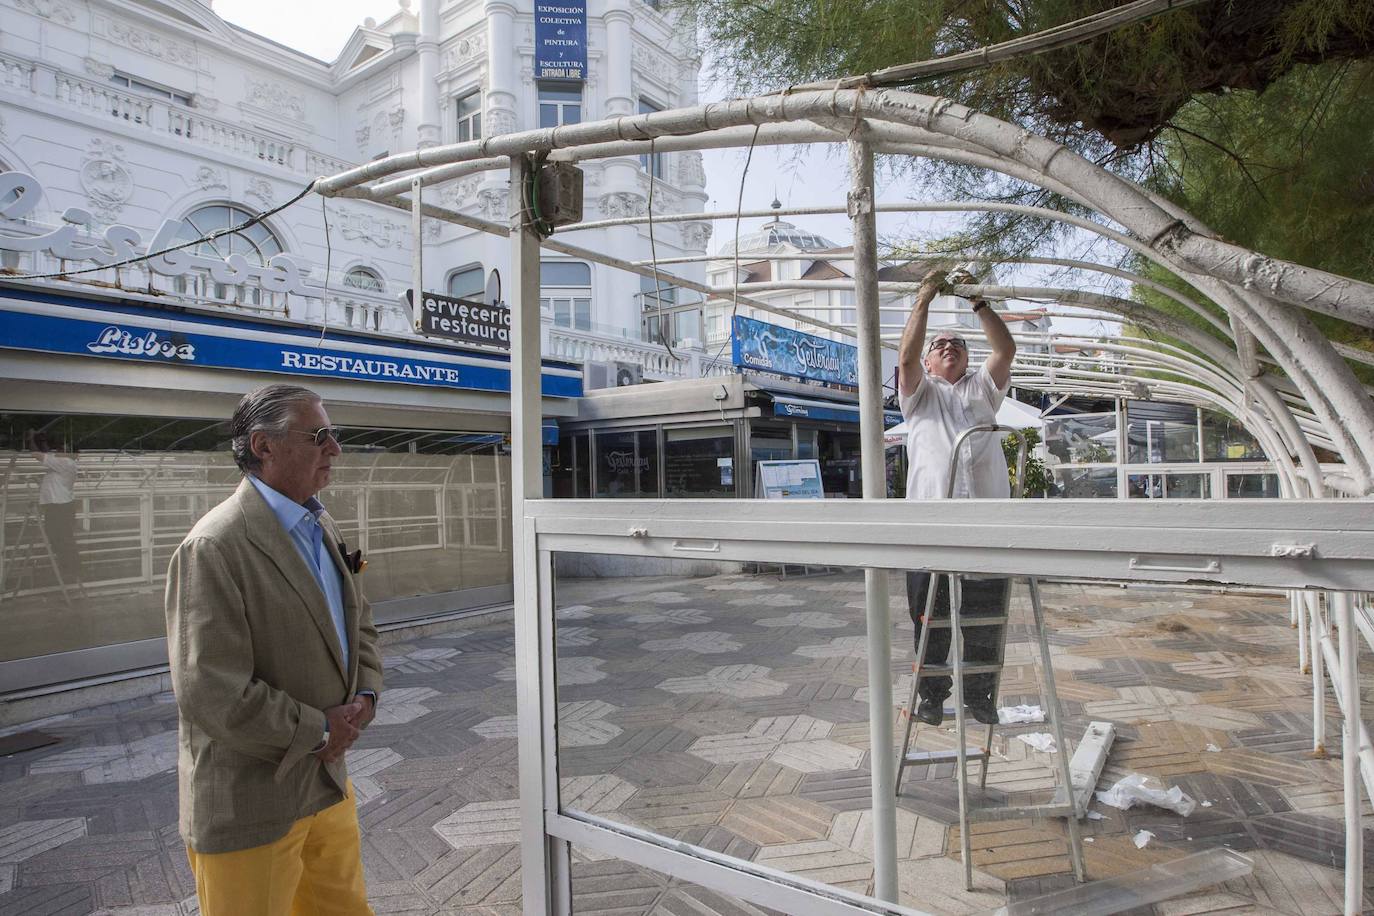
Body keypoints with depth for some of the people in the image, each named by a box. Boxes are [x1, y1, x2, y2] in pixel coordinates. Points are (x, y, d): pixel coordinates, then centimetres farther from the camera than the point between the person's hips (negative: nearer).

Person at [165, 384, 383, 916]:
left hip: (329, 784, 8)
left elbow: (357, 627, 15)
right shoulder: (214, 547, -21)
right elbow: (211, 695, -25)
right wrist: (319, 730, -15)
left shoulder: (321, 526, 6)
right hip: (251, 803, -7)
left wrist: (364, 696, -2)